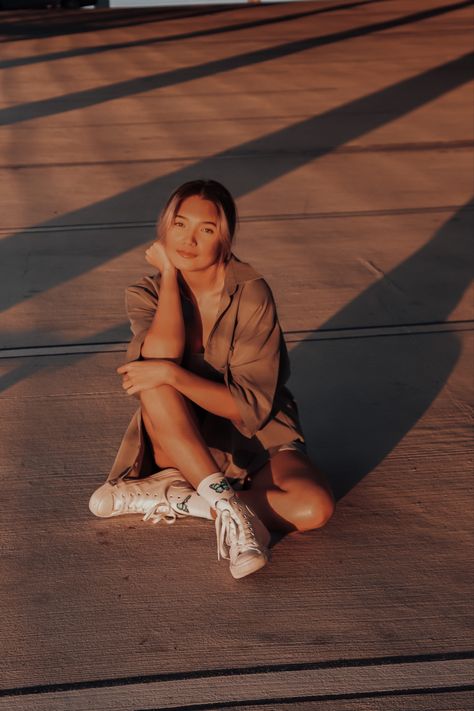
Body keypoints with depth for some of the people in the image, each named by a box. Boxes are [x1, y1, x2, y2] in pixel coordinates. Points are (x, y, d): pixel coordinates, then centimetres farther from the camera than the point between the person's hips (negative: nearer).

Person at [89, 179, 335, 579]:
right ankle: (226, 502, -29)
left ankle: (176, 495, -17)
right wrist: (169, 274, -19)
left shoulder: (251, 294, -16)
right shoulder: (148, 294, -6)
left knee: (315, 509, -29)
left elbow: (251, 406, -20)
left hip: (252, 438, -1)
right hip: (177, 440, 1)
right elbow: (160, 356, -29)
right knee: (156, 382, -31)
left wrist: (171, 373, -30)